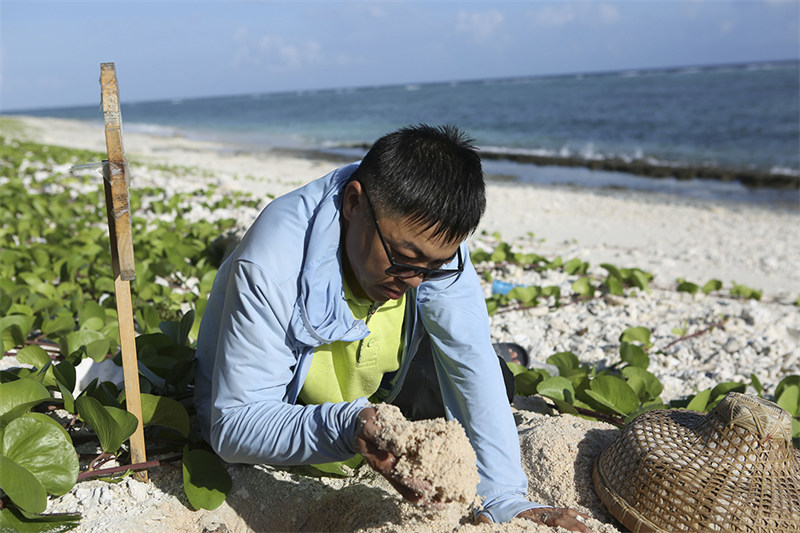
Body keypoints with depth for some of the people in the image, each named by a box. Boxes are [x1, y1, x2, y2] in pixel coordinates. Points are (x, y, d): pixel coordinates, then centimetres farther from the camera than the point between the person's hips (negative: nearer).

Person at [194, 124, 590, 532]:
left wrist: (502, 497, -37)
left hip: (372, 392, 1)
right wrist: (344, 426, -56)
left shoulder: (430, 237, -28)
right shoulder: (268, 269, -41)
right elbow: (234, 425, -38)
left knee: (499, 384, -3)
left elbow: (472, 365, -29)